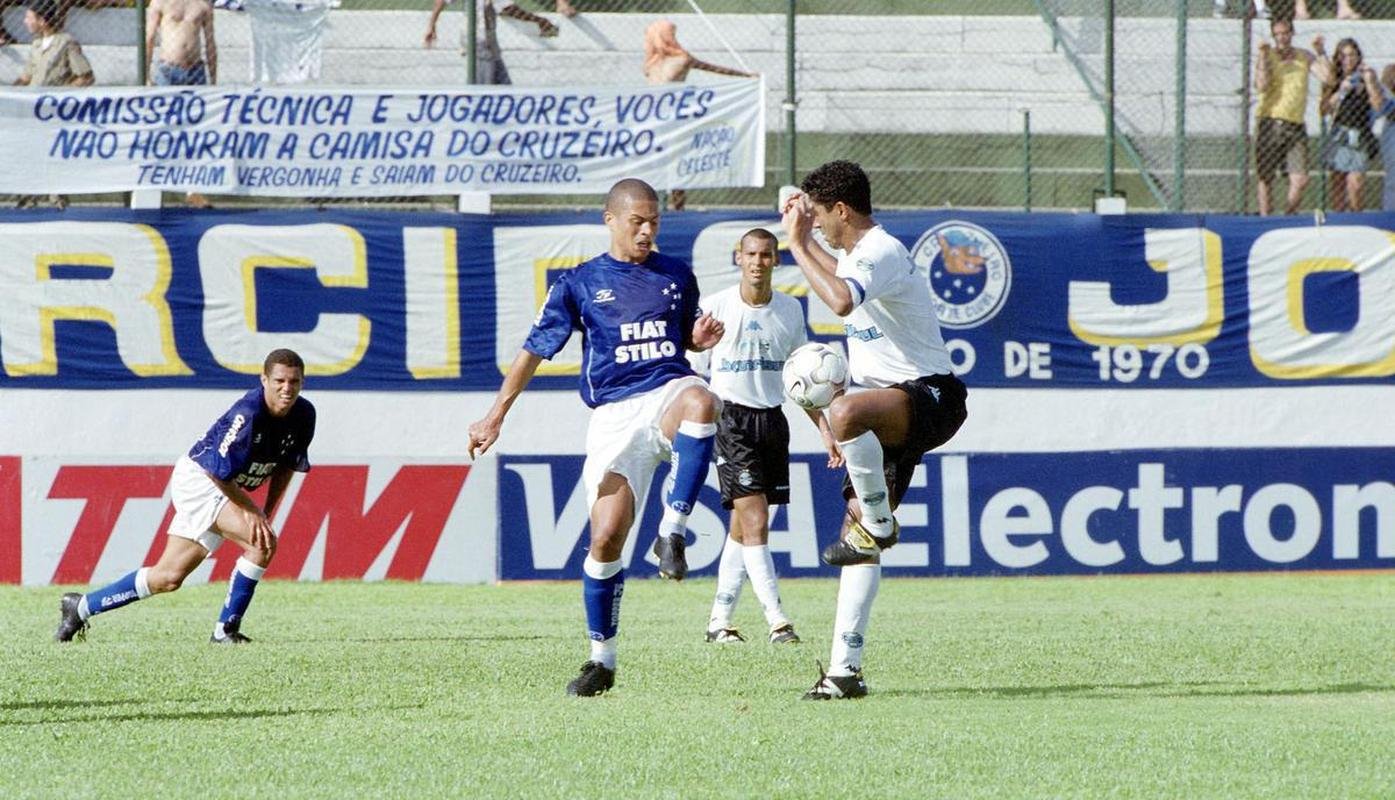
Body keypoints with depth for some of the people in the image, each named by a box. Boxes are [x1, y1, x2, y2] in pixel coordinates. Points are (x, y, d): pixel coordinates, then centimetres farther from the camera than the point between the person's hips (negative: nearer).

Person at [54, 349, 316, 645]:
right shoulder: (248, 413, -28)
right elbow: (220, 472, -23)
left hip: (227, 490, 8)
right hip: (198, 479, -8)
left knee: (168, 579, 10)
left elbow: (286, 466, 11)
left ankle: (81, 606, 24)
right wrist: (252, 512, -19)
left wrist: (267, 512, 4)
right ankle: (226, 629, -16)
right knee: (263, 541, -26)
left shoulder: (304, 415, -5)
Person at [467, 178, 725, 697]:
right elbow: (535, 348, 8)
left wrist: (702, 338, 2)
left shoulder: (677, 276, 13)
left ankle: (673, 531, -28)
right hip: (614, 414, -1)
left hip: (668, 392, 1)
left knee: (700, 403, -39)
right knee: (607, 536, -9)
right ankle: (601, 660, 7)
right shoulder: (580, 284, 6)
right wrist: (496, 415, 2)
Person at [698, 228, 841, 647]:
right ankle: (776, 620, -17)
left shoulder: (790, 310, 7)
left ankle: (720, 620, 15)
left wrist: (824, 428, 13)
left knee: (743, 526, 7)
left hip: (773, 419, 5)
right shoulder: (716, 307, -6)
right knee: (756, 521, -14)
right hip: (732, 418, -5)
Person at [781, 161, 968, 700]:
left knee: (845, 413, -42)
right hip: (892, 406, 11)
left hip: (928, 397, -11)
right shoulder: (856, 253, 16)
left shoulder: (880, 253, -17)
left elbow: (841, 300, -40)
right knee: (858, 539, 3)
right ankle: (845, 669, 1)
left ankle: (878, 522, -19)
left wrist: (799, 245, -27)